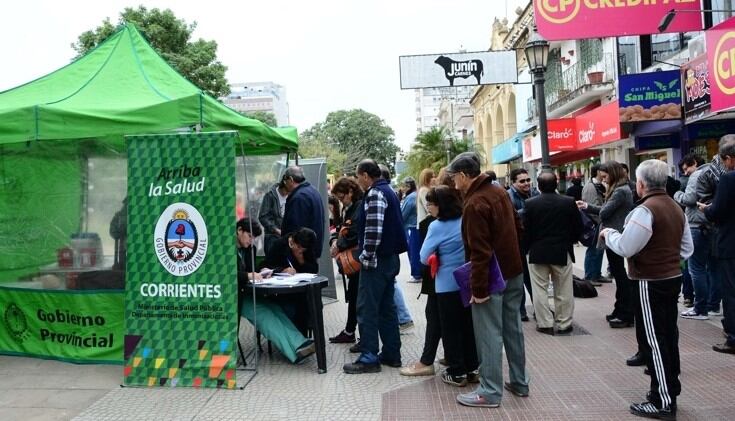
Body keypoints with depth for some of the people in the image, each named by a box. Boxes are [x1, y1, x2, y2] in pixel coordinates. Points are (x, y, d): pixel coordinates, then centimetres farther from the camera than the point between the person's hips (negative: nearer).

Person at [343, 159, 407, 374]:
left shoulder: (375, 194, -15)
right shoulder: (388, 191, 16)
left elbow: (374, 230, -24)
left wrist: (366, 258, -16)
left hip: (377, 260, -10)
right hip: (390, 258, 10)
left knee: (367, 309, -3)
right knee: (386, 307, 14)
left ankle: (369, 358, 2)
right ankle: (391, 354, 20)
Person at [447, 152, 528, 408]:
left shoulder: (474, 204, -20)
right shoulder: (500, 192, 8)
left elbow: (480, 251, -23)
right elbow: (517, 228, 16)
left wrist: (479, 288, -20)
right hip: (513, 272, 9)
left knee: (489, 334, -1)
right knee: (513, 329, 16)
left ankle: (490, 392, 7)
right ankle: (519, 383, 27)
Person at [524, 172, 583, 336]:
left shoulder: (530, 203, -9)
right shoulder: (569, 202, -6)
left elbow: (525, 230, -6)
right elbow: (578, 227, 1)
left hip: (537, 252, -1)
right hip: (562, 252, 1)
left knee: (540, 290, 7)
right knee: (563, 291, 11)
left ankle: (545, 324, 8)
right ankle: (565, 324, 18)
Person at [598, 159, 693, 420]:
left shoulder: (645, 210, -19)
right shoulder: (676, 208, 10)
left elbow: (625, 248, -20)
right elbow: (687, 248, 14)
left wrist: (608, 234, -4)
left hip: (651, 283, -9)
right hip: (672, 278, 9)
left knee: (653, 340, -2)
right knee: (668, 335, 16)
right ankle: (669, 389, 28)